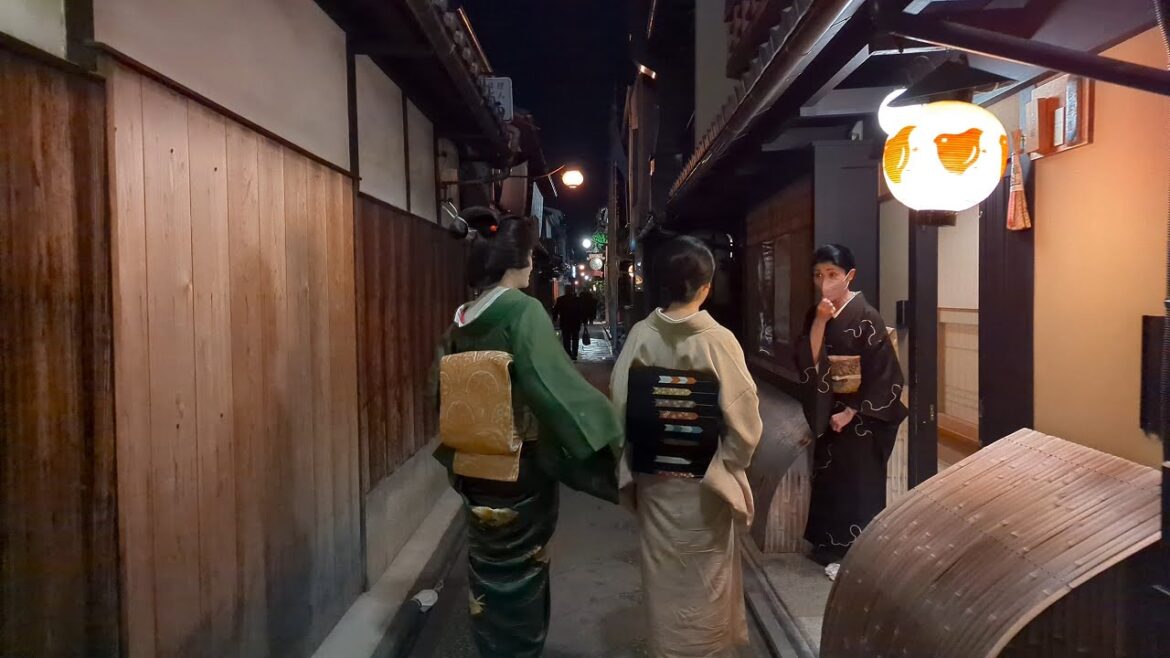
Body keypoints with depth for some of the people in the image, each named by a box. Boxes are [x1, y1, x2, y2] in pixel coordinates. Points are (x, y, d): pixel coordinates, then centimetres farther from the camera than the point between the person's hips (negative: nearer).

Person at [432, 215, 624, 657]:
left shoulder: (461, 321, 5)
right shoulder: (523, 311, -18)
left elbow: (443, 392, 13)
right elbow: (552, 384, -27)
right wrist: (608, 426, -21)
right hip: (520, 465, -7)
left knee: (488, 566, 20)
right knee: (519, 571, 10)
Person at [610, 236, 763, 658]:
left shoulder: (640, 336, -11)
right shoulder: (718, 339, -17)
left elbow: (620, 406, -7)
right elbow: (743, 419, -14)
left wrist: (634, 463, 6)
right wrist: (729, 464, 4)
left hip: (653, 475, 2)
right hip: (705, 478, -2)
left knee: (663, 573, 19)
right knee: (705, 575, 17)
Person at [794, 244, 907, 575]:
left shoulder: (866, 317, -14)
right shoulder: (815, 315, 2)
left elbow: (883, 376, -15)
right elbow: (807, 362, -9)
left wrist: (850, 412, -15)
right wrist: (820, 321, -18)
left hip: (862, 416, -5)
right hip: (829, 414, 5)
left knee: (861, 485, 5)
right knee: (830, 481, 12)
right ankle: (834, 549, 27)